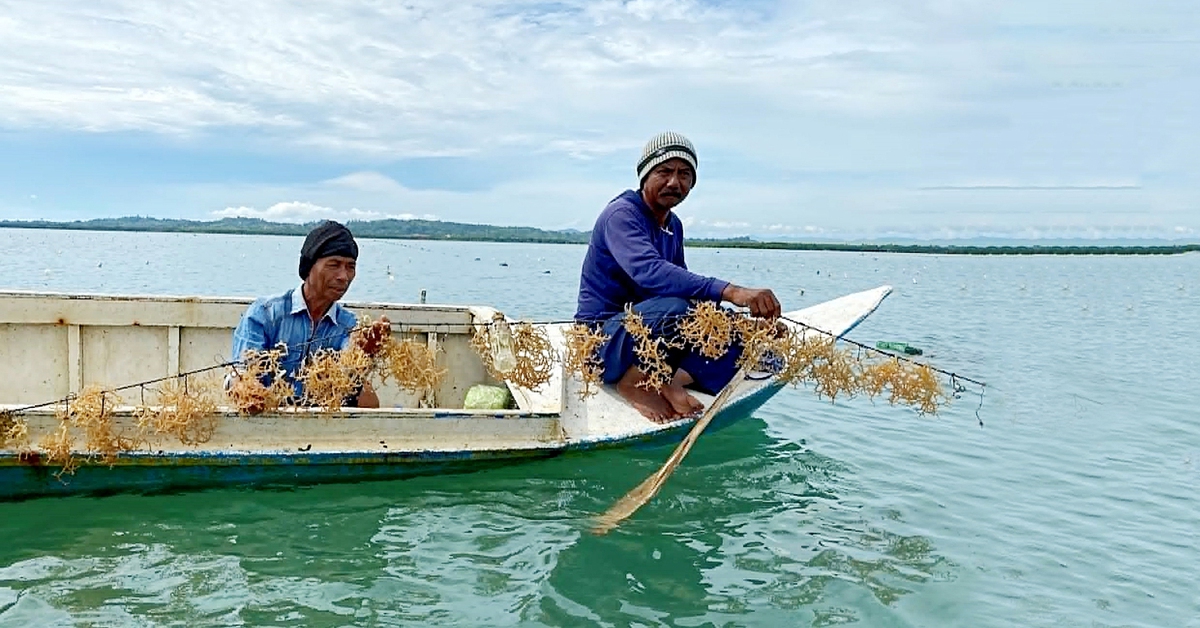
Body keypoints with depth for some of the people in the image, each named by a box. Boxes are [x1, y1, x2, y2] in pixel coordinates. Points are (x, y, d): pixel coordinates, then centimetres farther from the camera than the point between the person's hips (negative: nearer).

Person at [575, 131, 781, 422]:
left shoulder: (674, 225, 12)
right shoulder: (621, 214, -17)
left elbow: (682, 281, 18)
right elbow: (649, 272, -36)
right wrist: (730, 291, -46)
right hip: (601, 341, -8)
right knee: (673, 308, -37)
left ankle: (674, 381, -14)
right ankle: (634, 383, -15)